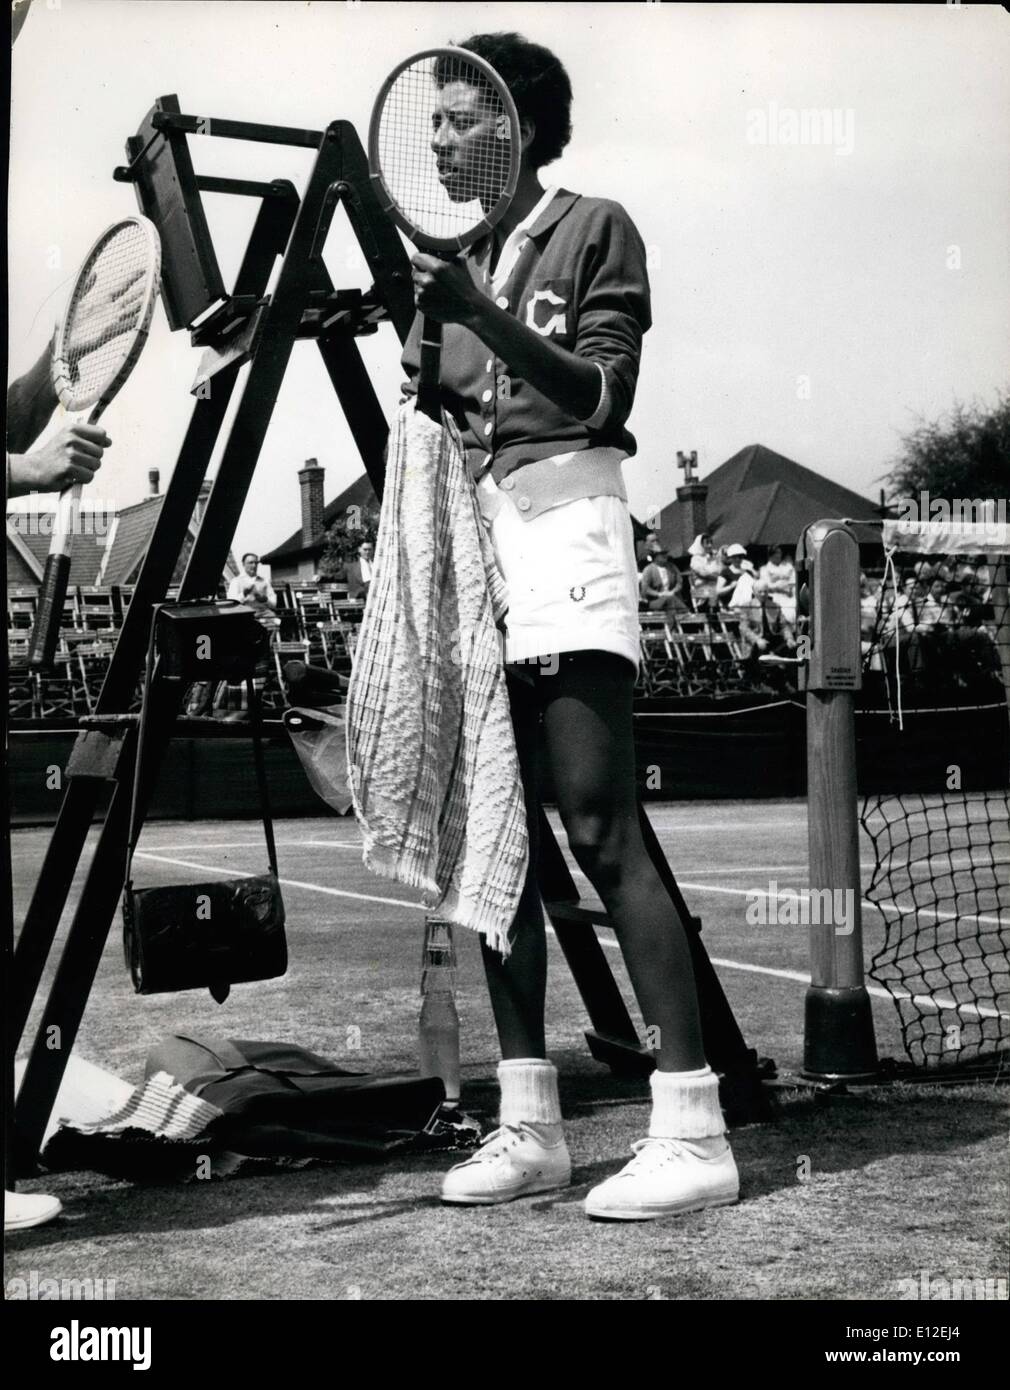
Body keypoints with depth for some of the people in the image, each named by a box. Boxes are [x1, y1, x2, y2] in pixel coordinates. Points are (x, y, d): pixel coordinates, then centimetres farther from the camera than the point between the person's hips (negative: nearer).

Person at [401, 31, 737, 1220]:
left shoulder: (594, 230, 3)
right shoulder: (456, 260, 21)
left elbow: (602, 389, -10)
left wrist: (480, 314, -20)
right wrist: (423, 376, 2)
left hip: (563, 522, -7)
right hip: (469, 538, 7)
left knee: (599, 830, -15)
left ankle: (691, 1131, -13)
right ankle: (528, 1125, 7)